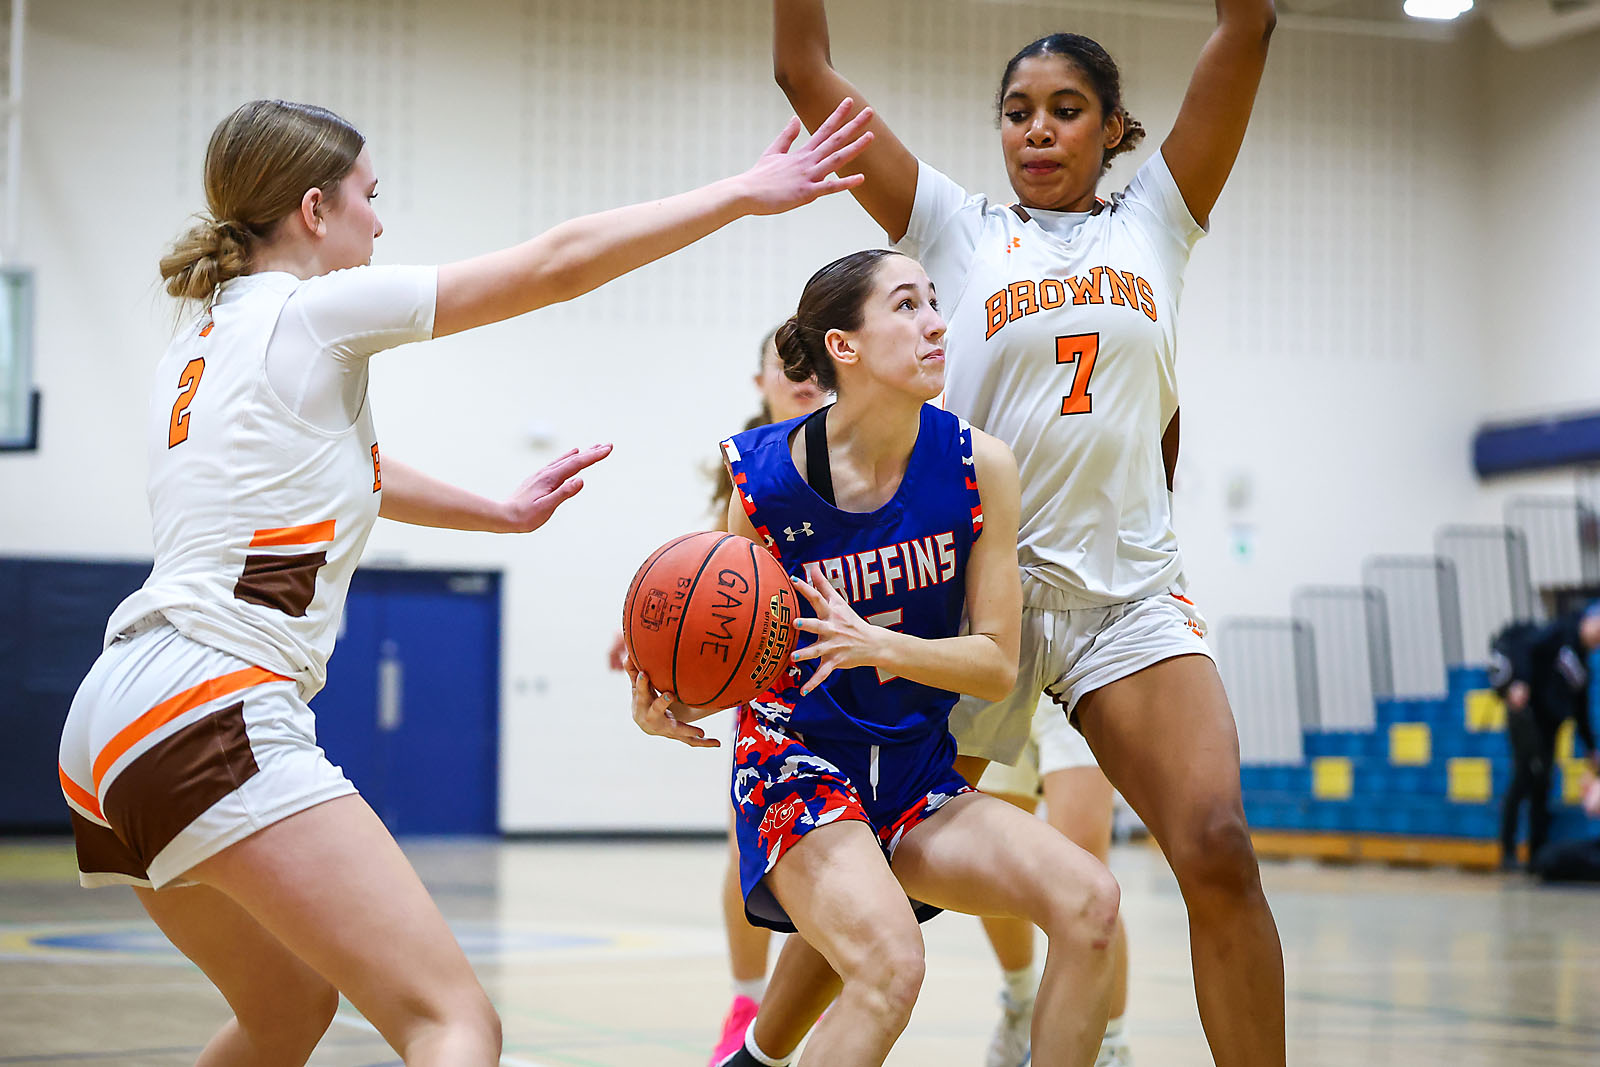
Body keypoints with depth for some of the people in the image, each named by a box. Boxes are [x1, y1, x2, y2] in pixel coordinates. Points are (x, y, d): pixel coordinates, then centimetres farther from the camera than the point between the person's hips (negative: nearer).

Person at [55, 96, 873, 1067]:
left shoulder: (203, 344, 20)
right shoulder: (313, 310, -4)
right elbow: (558, 263, -2)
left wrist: (504, 513, 43)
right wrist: (744, 193, 6)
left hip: (117, 716, 10)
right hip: (213, 713, -10)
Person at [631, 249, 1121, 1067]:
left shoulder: (978, 466, -7)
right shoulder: (764, 477, -13)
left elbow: (997, 664, -6)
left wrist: (877, 645, -24)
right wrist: (668, 704, -25)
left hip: (918, 775, 4)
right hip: (796, 762, -4)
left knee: (1087, 903, -17)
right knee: (890, 964, -30)